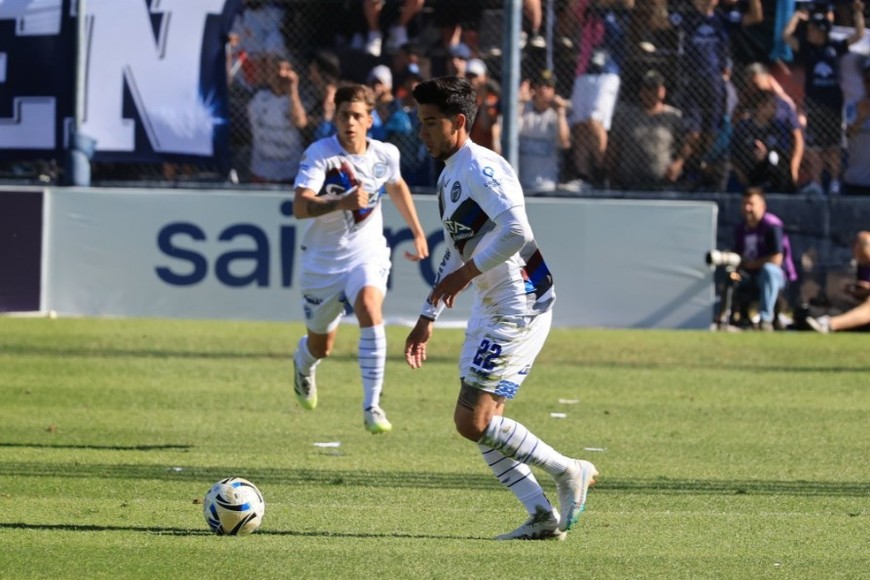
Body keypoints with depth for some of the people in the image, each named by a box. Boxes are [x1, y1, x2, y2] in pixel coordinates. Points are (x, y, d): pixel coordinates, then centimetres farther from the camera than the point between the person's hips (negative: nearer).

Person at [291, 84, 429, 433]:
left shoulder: (385, 155, -6)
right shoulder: (320, 154, -19)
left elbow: (397, 187, 19)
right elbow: (300, 207, -34)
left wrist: (418, 232, 23)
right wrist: (342, 202, -50)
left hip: (367, 253, 1)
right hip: (323, 260, -1)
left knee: (370, 310, -31)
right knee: (321, 347, 14)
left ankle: (372, 406, -28)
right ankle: (303, 362, 55)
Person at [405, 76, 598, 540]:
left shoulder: (479, 169, -16)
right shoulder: (450, 176, 16)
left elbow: (516, 229, -30)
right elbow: (457, 253, 26)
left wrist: (464, 274, -21)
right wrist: (428, 318, 26)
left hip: (518, 308, -10)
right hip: (491, 311, 10)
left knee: (472, 422, -11)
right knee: (481, 424, 7)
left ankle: (569, 472, 1)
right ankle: (543, 516, 9)